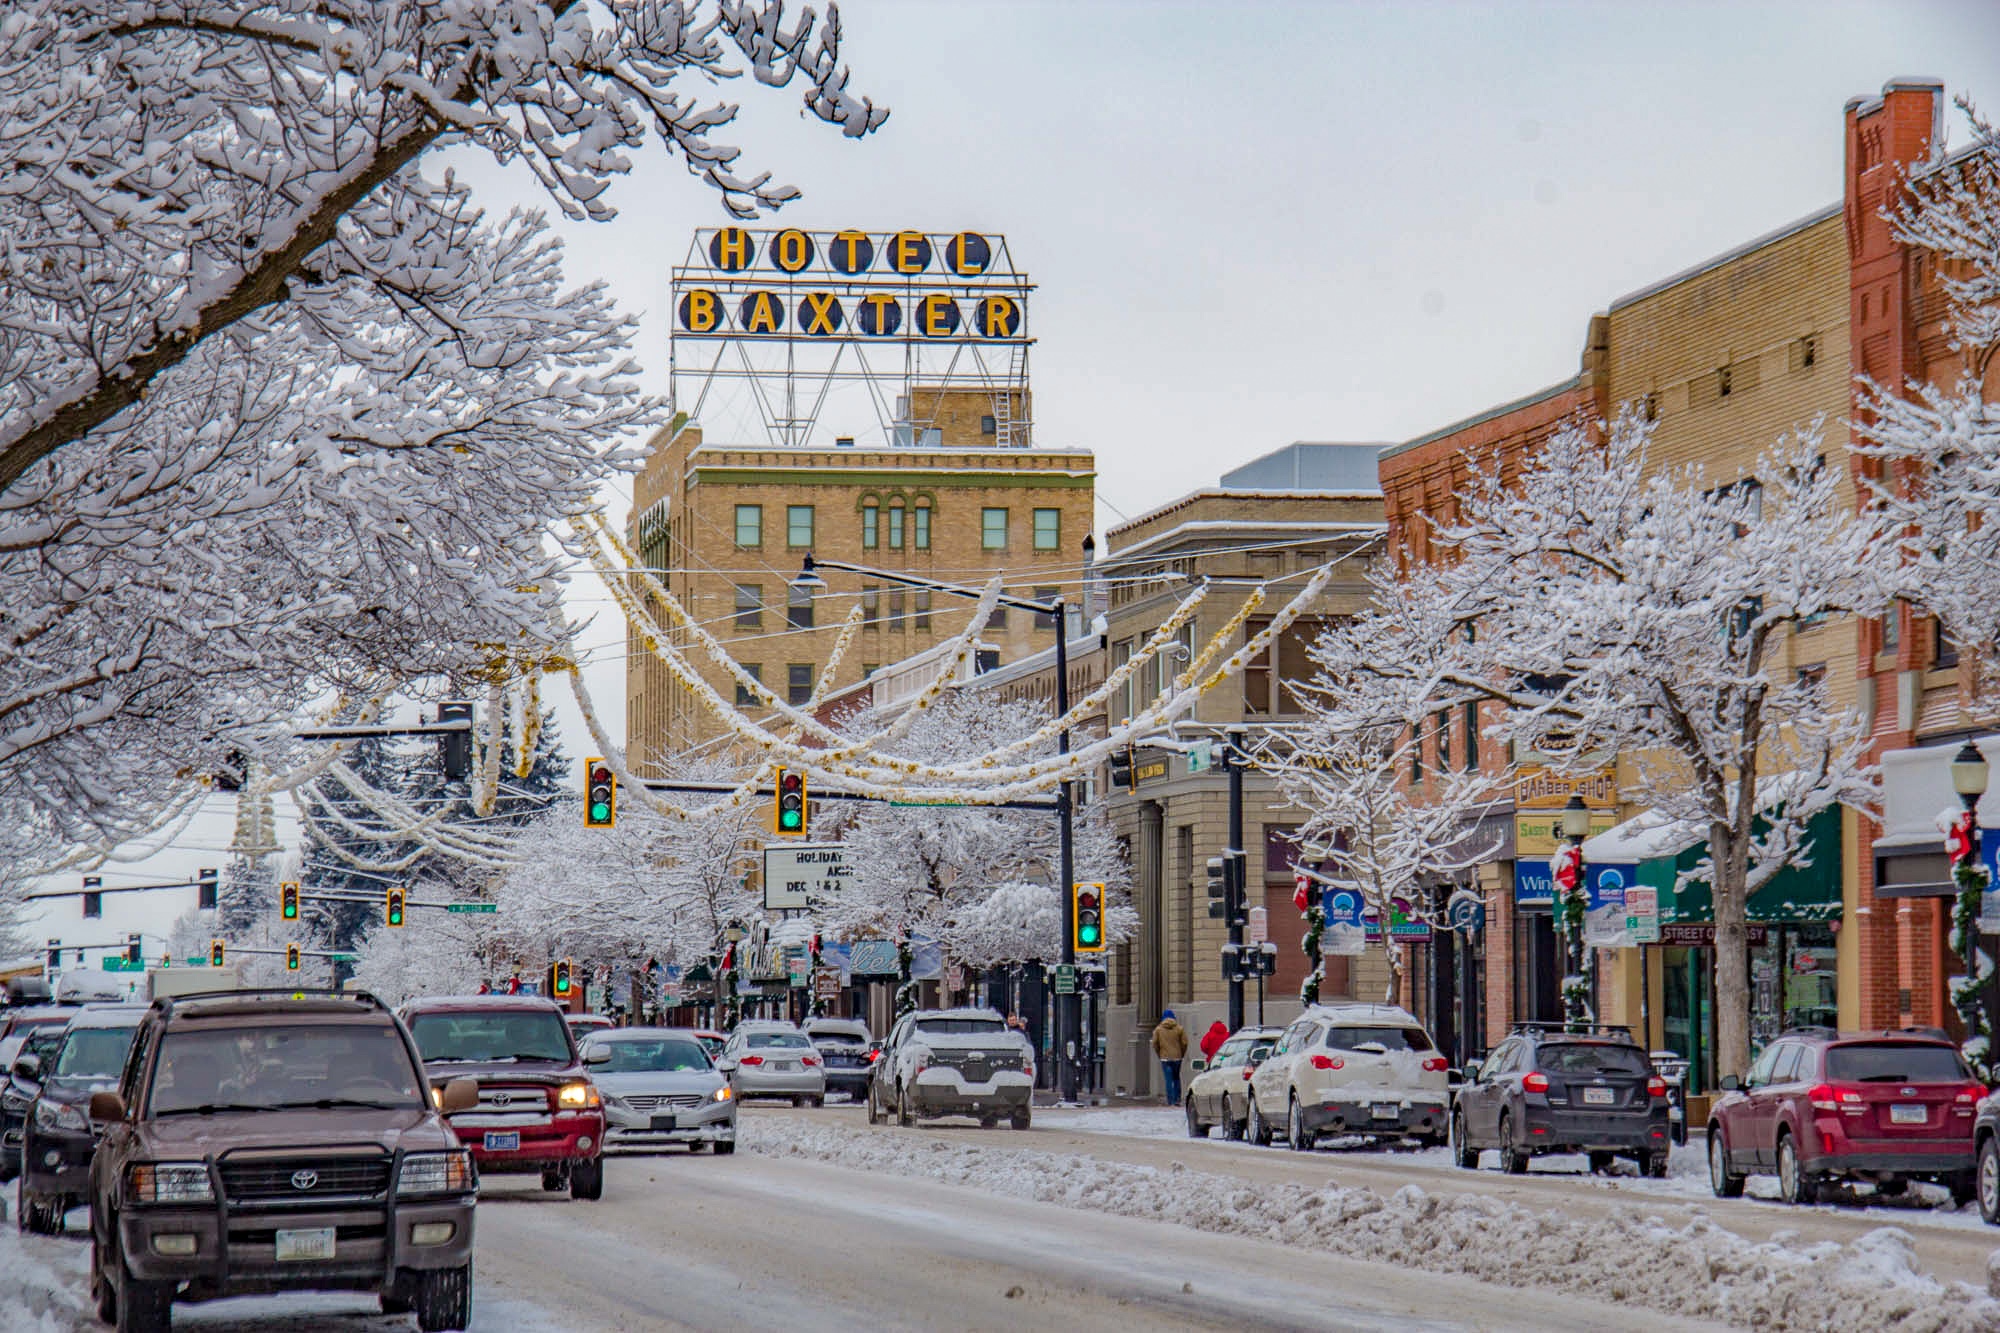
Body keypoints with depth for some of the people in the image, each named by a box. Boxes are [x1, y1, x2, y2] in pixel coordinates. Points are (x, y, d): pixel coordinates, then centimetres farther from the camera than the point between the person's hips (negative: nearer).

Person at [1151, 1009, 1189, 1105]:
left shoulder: (1158, 1029, 1)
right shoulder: (1179, 1028, 0)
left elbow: (1155, 1044, -1)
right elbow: (1184, 1043, -3)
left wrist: (1159, 1055, 11)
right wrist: (1182, 1054, 10)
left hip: (1165, 1058, -1)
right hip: (1177, 1057, 1)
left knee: (1168, 1080, 0)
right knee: (1176, 1079, 14)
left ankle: (1170, 1101, -3)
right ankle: (1177, 1099, 8)